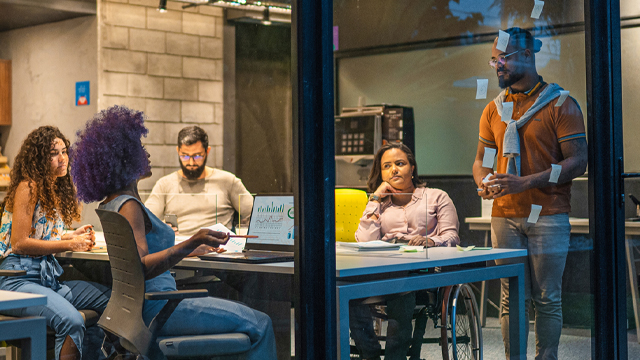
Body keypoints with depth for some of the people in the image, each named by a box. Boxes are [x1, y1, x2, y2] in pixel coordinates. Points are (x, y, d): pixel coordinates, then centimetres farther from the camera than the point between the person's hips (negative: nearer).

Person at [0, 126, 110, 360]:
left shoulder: (55, 190, 17)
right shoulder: (28, 187, -9)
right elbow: (19, 243, -15)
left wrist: (72, 236, 5)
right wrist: (69, 244, -13)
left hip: (48, 277, 9)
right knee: (71, 320, -33)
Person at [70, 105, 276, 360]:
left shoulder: (114, 203, 16)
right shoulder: (128, 205, -17)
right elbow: (140, 268, -29)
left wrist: (190, 250, 33)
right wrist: (189, 244, -35)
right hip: (155, 308, -11)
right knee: (258, 324, -10)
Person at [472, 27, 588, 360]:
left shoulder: (561, 105, -2)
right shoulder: (493, 110, 14)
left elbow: (577, 162, -8)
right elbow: (481, 160, 19)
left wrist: (525, 182, -19)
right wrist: (484, 183, -6)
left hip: (547, 216, -4)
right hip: (504, 215, 4)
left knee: (547, 299, 0)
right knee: (511, 298, 4)